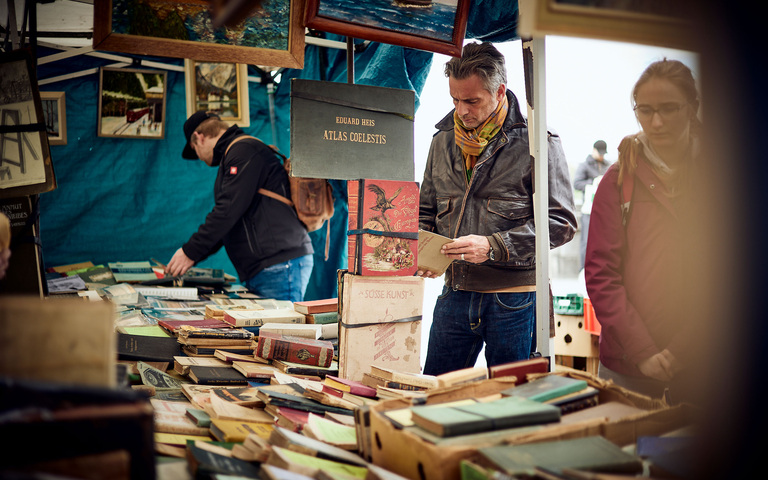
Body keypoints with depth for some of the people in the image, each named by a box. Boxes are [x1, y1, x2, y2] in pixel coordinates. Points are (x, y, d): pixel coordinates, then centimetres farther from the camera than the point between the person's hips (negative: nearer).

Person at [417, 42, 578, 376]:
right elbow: (426, 211, 20)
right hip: (455, 295, 5)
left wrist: (493, 246, -20)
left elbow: (560, 222, -10)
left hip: (514, 299, -5)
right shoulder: (443, 141, 10)